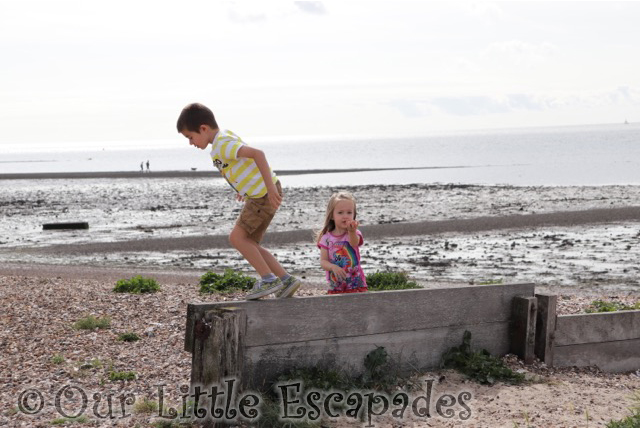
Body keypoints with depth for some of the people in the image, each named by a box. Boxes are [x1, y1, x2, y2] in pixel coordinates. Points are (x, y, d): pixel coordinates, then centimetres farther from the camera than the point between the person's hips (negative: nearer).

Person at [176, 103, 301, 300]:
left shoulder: (222, 145, -20)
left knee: (237, 237, -6)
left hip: (264, 194, -10)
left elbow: (257, 154, -31)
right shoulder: (225, 136, 12)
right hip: (261, 193, 10)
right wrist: (245, 188, 30)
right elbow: (249, 155, 28)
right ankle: (286, 280, 10)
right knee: (248, 243, 11)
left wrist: (269, 187, -33)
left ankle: (269, 280, -3)